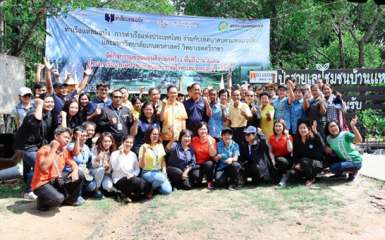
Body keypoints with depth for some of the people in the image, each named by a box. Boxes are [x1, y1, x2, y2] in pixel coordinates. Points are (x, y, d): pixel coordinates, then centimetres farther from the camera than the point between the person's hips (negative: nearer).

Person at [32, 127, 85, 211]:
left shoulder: (65, 151, 5)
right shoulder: (44, 150, -19)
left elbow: (73, 164, 10)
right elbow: (44, 167, -35)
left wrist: (75, 171, -16)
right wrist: (54, 148, -29)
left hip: (56, 180, 8)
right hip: (42, 183, -8)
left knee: (79, 174, -5)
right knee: (58, 198, -33)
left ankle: (71, 199, 13)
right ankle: (42, 201, 2)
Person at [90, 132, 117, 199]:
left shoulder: (113, 151, -6)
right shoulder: (95, 149, -13)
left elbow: (110, 169, -6)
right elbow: (94, 166, -15)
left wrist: (107, 167, -31)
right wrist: (98, 159, -37)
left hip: (106, 173, 1)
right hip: (95, 171, -1)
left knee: (108, 186, -28)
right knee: (101, 169, -36)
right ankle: (96, 189, -13)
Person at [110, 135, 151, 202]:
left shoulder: (133, 155, 11)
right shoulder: (115, 154, -4)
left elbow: (137, 169, 10)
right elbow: (115, 168, -19)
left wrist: (133, 174, -12)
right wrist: (120, 154, -21)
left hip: (131, 178, 5)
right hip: (119, 181, -5)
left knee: (147, 186, -23)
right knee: (135, 180, -36)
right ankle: (125, 193, -6)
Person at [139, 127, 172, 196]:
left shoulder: (160, 145, 7)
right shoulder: (144, 147, -9)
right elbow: (142, 165, -14)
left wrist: (164, 172, 1)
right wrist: (144, 152, -26)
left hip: (159, 172, 5)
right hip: (147, 173, -5)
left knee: (167, 191, -14)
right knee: (161, 178, -35)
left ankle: (155, 184, 16)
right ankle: (150, 189, -4)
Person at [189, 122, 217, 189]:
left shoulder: (212, 139, -4)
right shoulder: (194, 140, -1)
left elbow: (213, 155, -12)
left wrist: (210, 143, -22)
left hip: (208, 162, 0)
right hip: (197, 163, 0)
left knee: (208, 164, -36)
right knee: (195, 176, -30)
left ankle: (210, 182, -8)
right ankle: (198, 180, 10)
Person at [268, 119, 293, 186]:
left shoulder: (288, 137, -2)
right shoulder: (271, 138, 7)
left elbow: (289, 150, -17)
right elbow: (270, 151, 4)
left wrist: (287, 136, -19)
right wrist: (273, 161, -12)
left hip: (287, 159, -2)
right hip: (276, 158, 2)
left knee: (280, 160, -38)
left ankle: (285, 177, -10)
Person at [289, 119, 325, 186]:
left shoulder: (313, 138, -9)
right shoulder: (296, 141, 5)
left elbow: (321, 146, -30)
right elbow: (295, 155, 4)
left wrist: (315, 132, -43)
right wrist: (297, 164, -18)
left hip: (317, 163, -4)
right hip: (303, 165, 4)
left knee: (303, 160, -35)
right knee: (292, 175, -21)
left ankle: (311, 179, -9)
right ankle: (307, 174, 10)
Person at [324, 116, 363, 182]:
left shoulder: (345, 134, -19)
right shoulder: (329, 138, 1)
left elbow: (359, 140, -34)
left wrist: (353, 126, -43)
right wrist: (326, 148, -11)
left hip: (355, 162, -7)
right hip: (343, 160, 7)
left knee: (333, 168, -25)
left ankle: (353, 172, 1)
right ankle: (341, 174, 11)